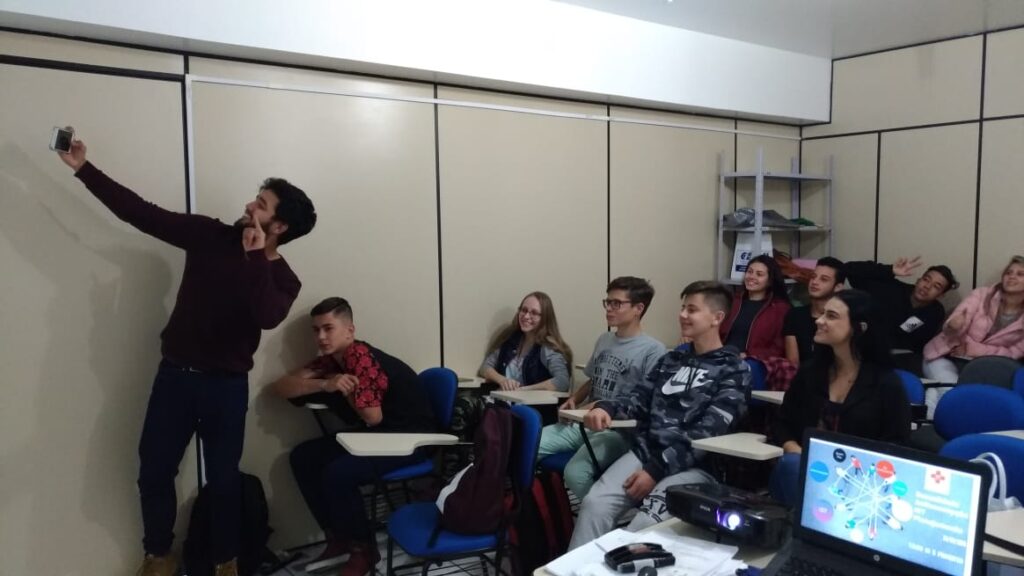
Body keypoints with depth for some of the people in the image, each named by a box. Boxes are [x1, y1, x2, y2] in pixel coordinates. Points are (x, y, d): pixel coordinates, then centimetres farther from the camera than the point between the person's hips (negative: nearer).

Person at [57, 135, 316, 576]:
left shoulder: (282, 278, -6)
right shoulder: (210, 235, -1)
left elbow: (267, 316, -28)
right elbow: (143, 214, 0)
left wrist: (256, 257, -24)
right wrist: (84, 169, -2)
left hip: (227, 385, -2)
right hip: (175, 374, 2)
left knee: (223, 479, 7)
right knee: (154, 472, 8)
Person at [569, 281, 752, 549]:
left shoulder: (734, 371, 2)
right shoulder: (671, 359, 22)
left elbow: (707, 433, -9)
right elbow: (639, 399, 16)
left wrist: (657, 470, -17)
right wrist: (605, 407, -8)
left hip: (693, 466, -5)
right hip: (645, 451, 5)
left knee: (644, 525, -31)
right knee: (594, 504, -22)